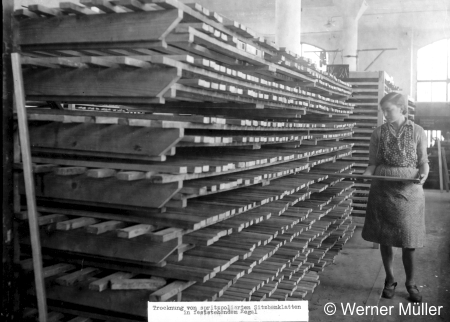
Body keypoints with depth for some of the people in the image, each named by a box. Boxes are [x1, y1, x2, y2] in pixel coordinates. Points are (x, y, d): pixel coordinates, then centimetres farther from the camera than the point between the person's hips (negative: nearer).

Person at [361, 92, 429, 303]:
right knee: (385, 238, 7)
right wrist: (367, 173, -14)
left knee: (408, 239, 3)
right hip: (383, 189, 1)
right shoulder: (379, 133, 3)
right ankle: (390, 280, 24)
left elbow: (423, 161, 5)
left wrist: (423, 174, -15)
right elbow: (373, 162, 6)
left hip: (409, 189, -1)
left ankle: (410, 283, 21)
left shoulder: (417, 132, 1)